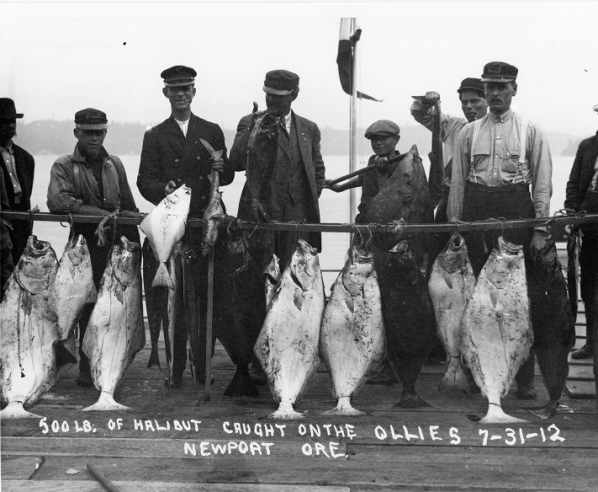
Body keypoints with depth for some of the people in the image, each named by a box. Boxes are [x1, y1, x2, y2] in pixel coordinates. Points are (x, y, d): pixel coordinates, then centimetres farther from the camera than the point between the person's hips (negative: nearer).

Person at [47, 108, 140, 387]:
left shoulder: (114, 165, 16)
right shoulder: (64, 166, 2)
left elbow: (129, 207, 18)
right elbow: (56, 201, -16)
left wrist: (135, 246, 11)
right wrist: (101, 213, -18)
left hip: (116, 245, 4)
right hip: (85, 246, -3)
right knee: (87, 306, -5)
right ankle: (86, 367, 5)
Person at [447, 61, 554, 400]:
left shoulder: (530, 132, 5)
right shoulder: (469, 132, 11)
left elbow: (543, 184, 2)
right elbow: (457, 181, 10)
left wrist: (540, 229, -5)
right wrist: (454, 224, 4)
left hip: (516, 209, -2)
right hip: (477, 209, 2)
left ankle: (524, 378, 5)